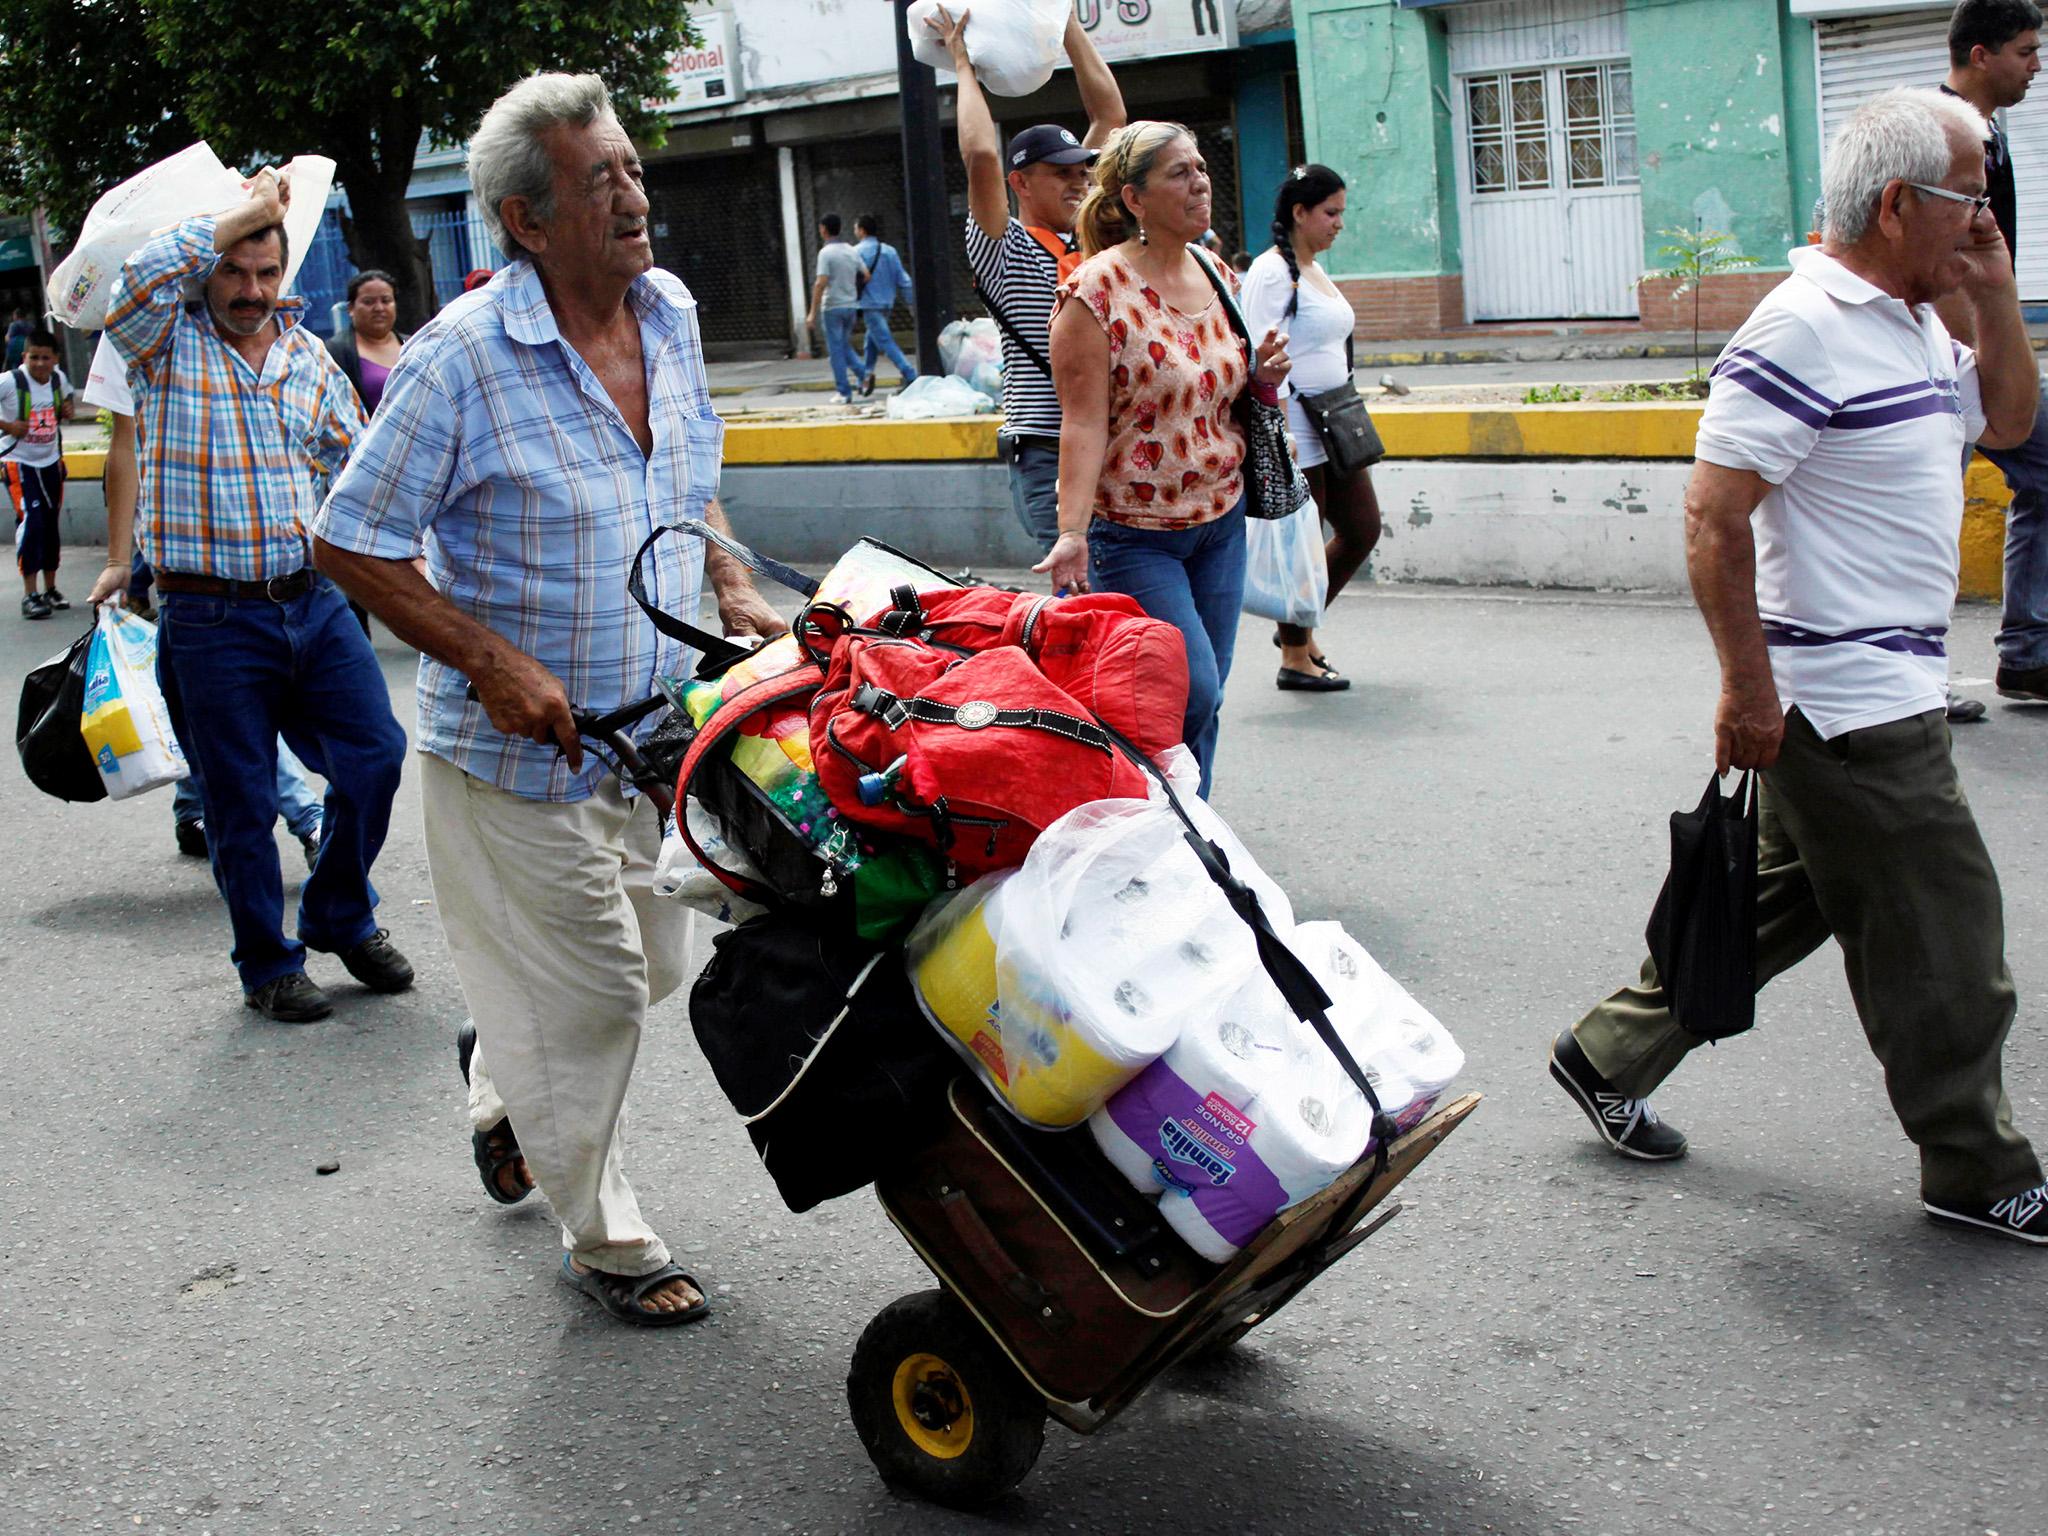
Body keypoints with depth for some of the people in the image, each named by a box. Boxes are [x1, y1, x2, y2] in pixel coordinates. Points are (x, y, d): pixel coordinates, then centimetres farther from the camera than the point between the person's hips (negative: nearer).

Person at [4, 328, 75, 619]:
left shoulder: (59, 379, 1)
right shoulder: (11, 381, -16)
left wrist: (67, 410, 0)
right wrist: (7, 425, -21)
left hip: (51, 462, 6)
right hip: (19, 463, -6)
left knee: (51, 524, 12)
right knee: (30, 521, -17)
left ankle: (50, 590, 25)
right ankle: (29, 595, -13)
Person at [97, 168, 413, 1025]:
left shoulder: (308, 355, 10)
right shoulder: (168, 344, -4)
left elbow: (356, 461, 18)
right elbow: (141, 280, -27)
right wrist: (246, 209, -18)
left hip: (313, 600, 4)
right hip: (211, 620, -4)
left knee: (375, 755, 3)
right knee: (242, 804, 4)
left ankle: (342, 918, 25)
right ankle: (268, 968, 21)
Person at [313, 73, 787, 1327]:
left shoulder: (672, 315, 2)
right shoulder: (463, 356, -19)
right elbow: (354, 541, -15)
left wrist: (735, 590, 2)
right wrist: (493, 661, -23)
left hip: (651, 738, 7)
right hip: (517, 754, -7)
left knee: (656, 964, 19)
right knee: (588, 1000, 3)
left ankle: (504, 1072, 49)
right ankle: (608, 1243, 24)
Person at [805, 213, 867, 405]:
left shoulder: (826, 253, -13)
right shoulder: (851, 251, 7)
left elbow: (820, 284, -19)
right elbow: (866, 276, 8)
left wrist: (813, 313, -17)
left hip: (833, 307, -6)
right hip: (851, 306, 6)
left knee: (836, 350, 1)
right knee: (845, 345, 20)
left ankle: (845, 393, 0)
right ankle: (861, 374, -1)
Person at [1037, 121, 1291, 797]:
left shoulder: (1219, 279, 7)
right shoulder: (1097, 290, -13)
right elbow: (1084, 421, -18)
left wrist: (1264, 379, -3)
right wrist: (1072, 532, -27)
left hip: (1221, 521, 7)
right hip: (1134, 532, -7)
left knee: (1204, 699, 10)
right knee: (1190, 691, -12)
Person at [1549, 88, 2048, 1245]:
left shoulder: (1917, 327, 12)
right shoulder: (1803, 330, -18)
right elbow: (1713, 518, -21)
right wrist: (1749, 686, -21)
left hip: (1886, 687, 10)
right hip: (1852, 702, -10)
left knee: (1785, 900, 18)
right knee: (1943, 938, 1)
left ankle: (1612, 1056, 29)